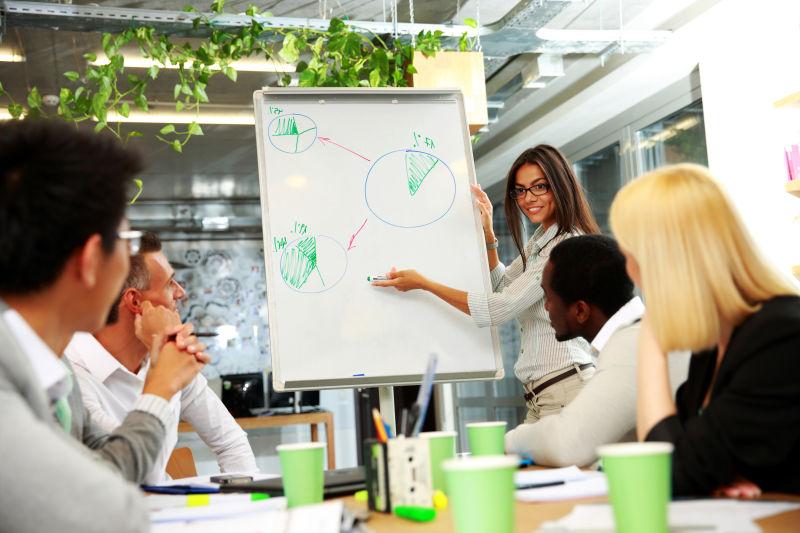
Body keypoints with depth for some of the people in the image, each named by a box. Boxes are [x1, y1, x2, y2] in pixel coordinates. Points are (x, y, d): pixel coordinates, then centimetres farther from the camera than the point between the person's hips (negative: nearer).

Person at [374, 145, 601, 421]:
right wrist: (488, 234, 17)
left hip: (565, 388, -9)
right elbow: (503, 286, 30)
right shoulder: (540, 239, 17)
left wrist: (423, 283, -11)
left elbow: (500, 309, -17)